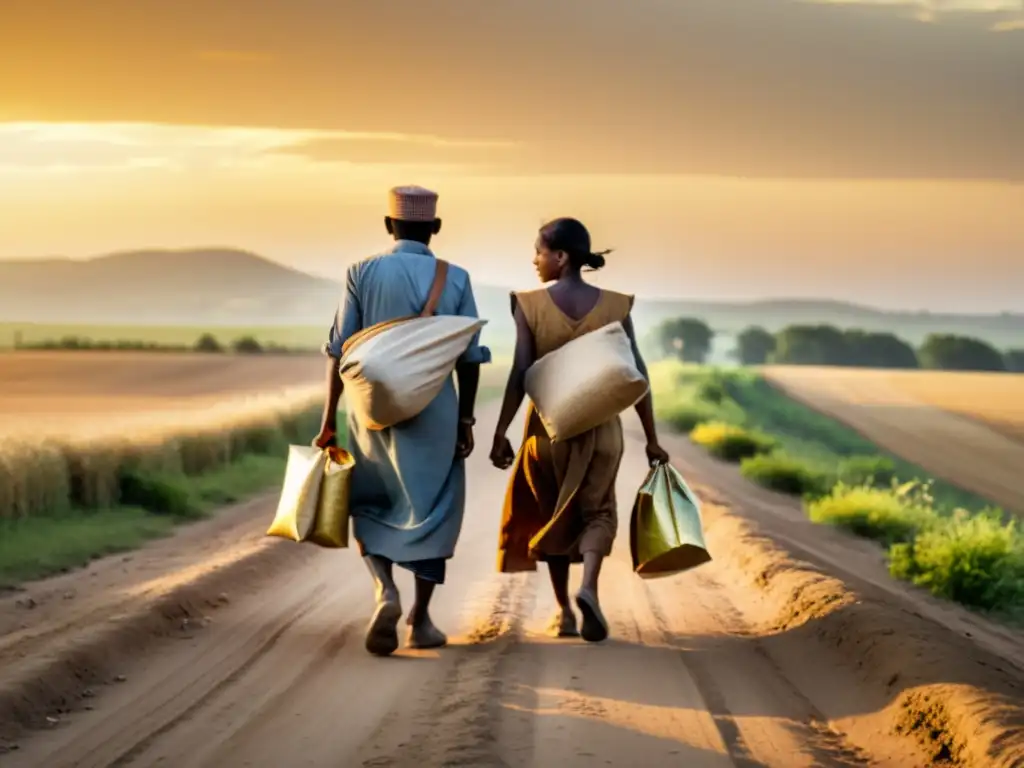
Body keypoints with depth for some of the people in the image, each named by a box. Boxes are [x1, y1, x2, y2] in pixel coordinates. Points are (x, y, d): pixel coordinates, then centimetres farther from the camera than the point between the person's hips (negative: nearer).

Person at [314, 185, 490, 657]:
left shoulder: (363, 273, -2)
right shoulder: (455, 279, -1)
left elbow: (339, 352, -4)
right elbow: (469, 358, -1)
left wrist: (328, 420, 2)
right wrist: (465, 420, 8)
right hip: (434, 411, 0)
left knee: (371, 508, 15)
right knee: (431, 512, 12)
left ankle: (385, 592, -8)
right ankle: (420, 618, 10)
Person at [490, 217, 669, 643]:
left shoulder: (530, 305, -9)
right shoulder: (616, 306, -4)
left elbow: (521, 375, -12)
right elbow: (637, 377, -2)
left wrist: (501, 432, -7)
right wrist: (651, 439, 4)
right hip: (601, 427, 0)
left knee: (552, 515, 18)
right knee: (597, 511, 14)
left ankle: (564, 611, 20)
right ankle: (589, 587, -14)